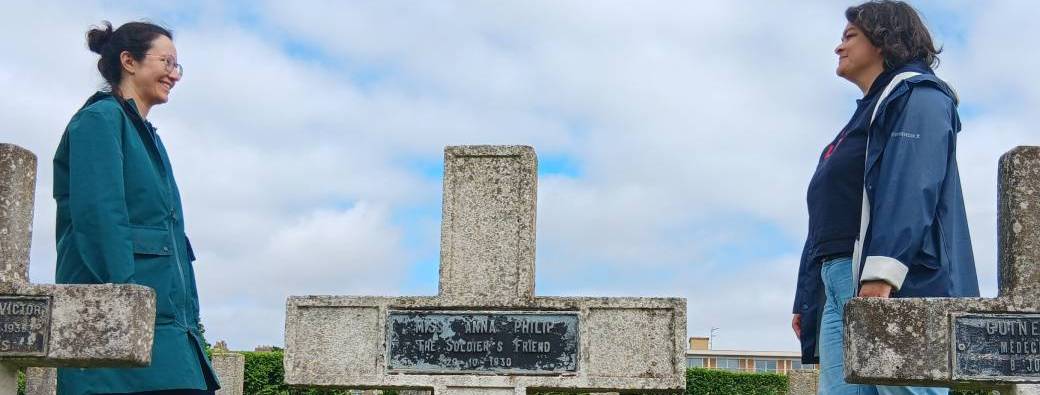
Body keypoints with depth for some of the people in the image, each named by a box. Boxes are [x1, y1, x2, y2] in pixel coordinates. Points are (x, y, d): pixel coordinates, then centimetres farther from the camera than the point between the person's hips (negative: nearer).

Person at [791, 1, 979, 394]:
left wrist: (882, 272, -25)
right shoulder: (868, 113, 32)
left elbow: (911, 185, -13)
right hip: (836, 285, 9)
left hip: (895, 287, -8)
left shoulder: (916, 95, 5)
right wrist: (805, 301, 21)